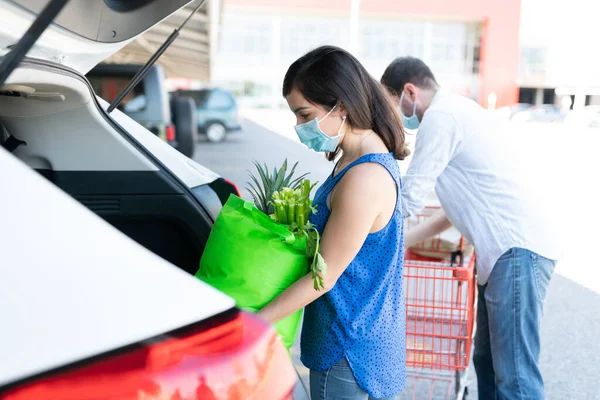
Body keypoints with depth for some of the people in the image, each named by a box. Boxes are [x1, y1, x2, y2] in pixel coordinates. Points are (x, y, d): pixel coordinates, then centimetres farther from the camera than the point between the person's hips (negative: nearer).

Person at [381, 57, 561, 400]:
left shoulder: (440, 116, -10)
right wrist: (411, 238, 27)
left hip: (517, 249, -10)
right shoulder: (456, 110, 21)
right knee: (488, 360, 16)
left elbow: (409, 200, -9)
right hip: (510, 246, 10)